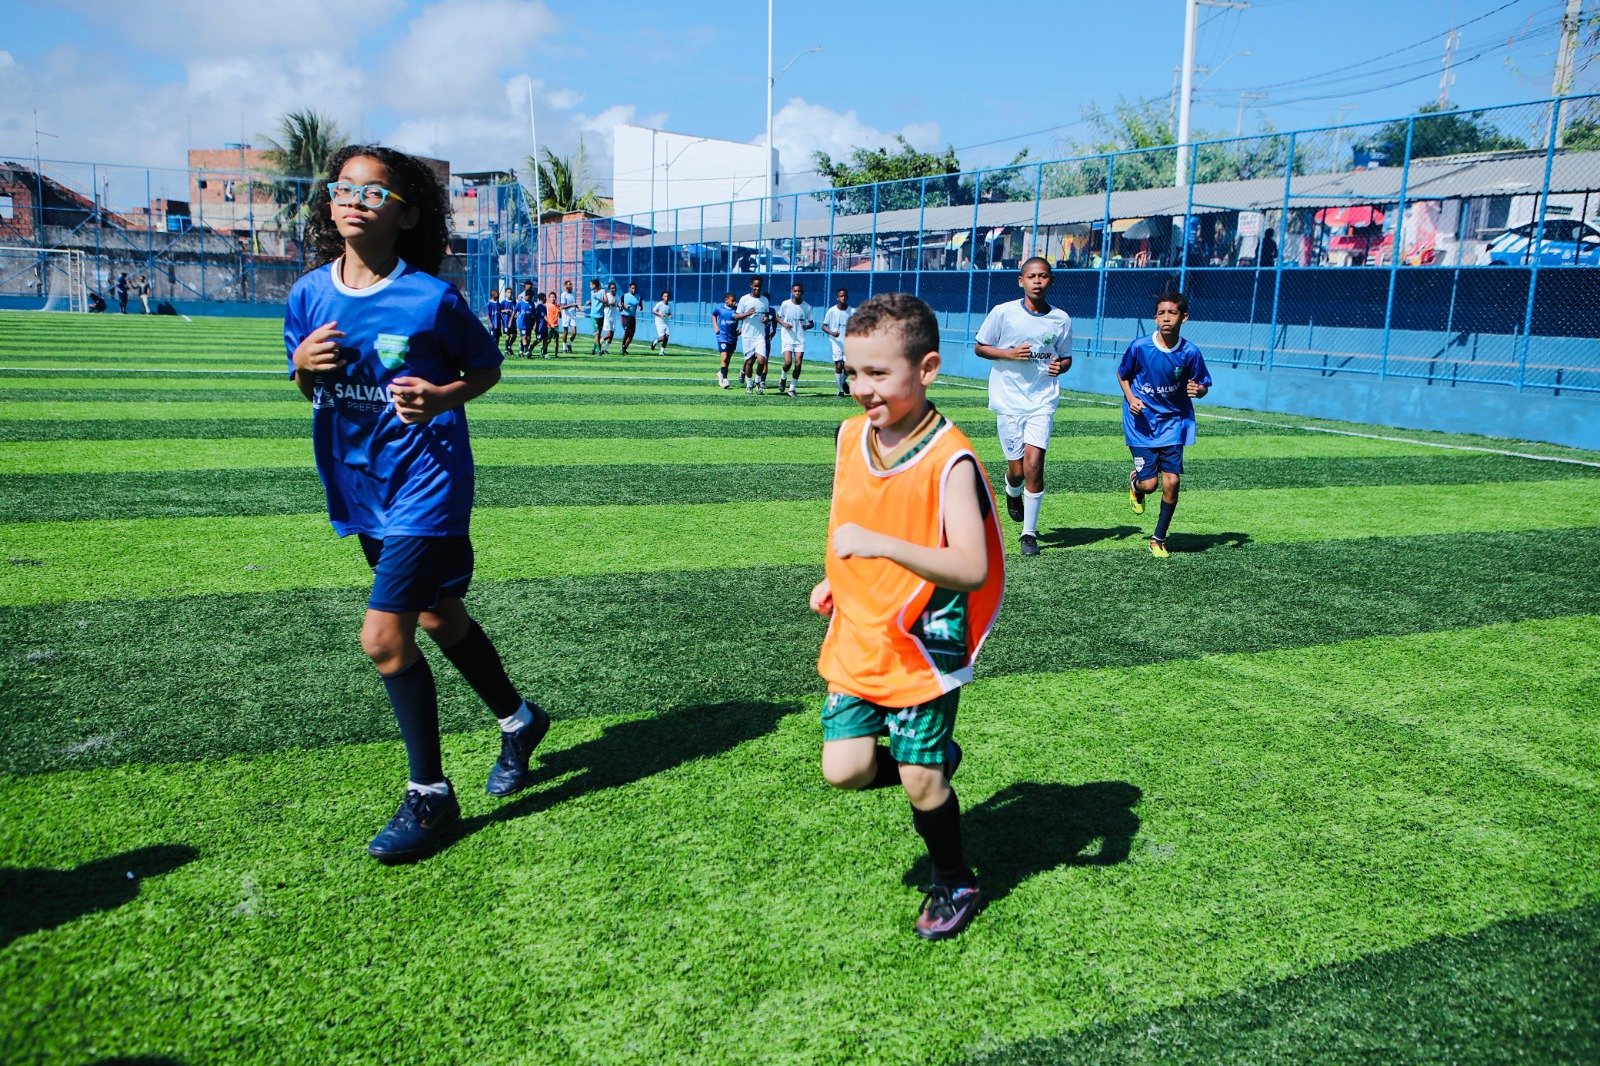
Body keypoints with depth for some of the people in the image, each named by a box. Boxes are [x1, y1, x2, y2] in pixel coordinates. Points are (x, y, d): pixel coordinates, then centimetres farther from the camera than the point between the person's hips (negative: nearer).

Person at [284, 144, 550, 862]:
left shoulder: (432, 298, -13)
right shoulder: (309, 294, 1)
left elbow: (487, 367, 0)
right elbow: (310, 391, 12)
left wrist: (442, 397, -19)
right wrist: (303, 366, -10)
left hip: (426, 484, -6)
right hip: (359, 488, 7)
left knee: (384, 636, -12)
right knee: (439, 618, 19)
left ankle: (430, 796, 6)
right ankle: (519, 720, 43)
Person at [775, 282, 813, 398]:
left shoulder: (807, 307, 4)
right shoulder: (785, 304, 0)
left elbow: (811, 323, 13)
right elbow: (777, 317, 11)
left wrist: (808, 326, -11)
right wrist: (783, 324, -9)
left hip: (800, 339, 2)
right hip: (788, 337, -2)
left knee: (798, 364, -5)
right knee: (788, 362, -15)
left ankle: (792, 388, 7)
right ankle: (783, 378, 16)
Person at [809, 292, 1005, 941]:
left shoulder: (950, 460, -21)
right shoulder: (851, 436, -1)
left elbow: (972, 569, -30)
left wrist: (883, 546, -40)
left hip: (923, 647, -5)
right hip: (857, 640, 6)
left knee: (919, 780, 5)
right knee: (844, 770, 2)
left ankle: (954, 883, 33)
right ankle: (937, 762, 32)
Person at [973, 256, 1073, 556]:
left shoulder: (1061, 319, 3)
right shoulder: (1003, 312, -3)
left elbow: (1066, 357, 16)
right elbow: (980, 347, 4)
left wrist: (1060, 366, -8)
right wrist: (1009, 354, -13)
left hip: (1043, 400, 1)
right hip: (1008, 400, 0)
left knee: (1033, 465, -13)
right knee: (1017, 469, 2)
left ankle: (1029, 532, 1)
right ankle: (1013, 493, 41)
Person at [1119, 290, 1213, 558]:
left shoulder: (1190, 352, -10)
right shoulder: (1139, 347, -12)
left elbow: (1203, 387, 2)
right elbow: (1122, 374, 6)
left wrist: (1197, 390, -21)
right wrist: (1130, 398, -11)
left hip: (1173, 423, 1)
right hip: (1142, 424, -1)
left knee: (1171, 482, -5)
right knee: (1149, 484, -6)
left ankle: (1159, 539, 15)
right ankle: (1135, 481, 36)